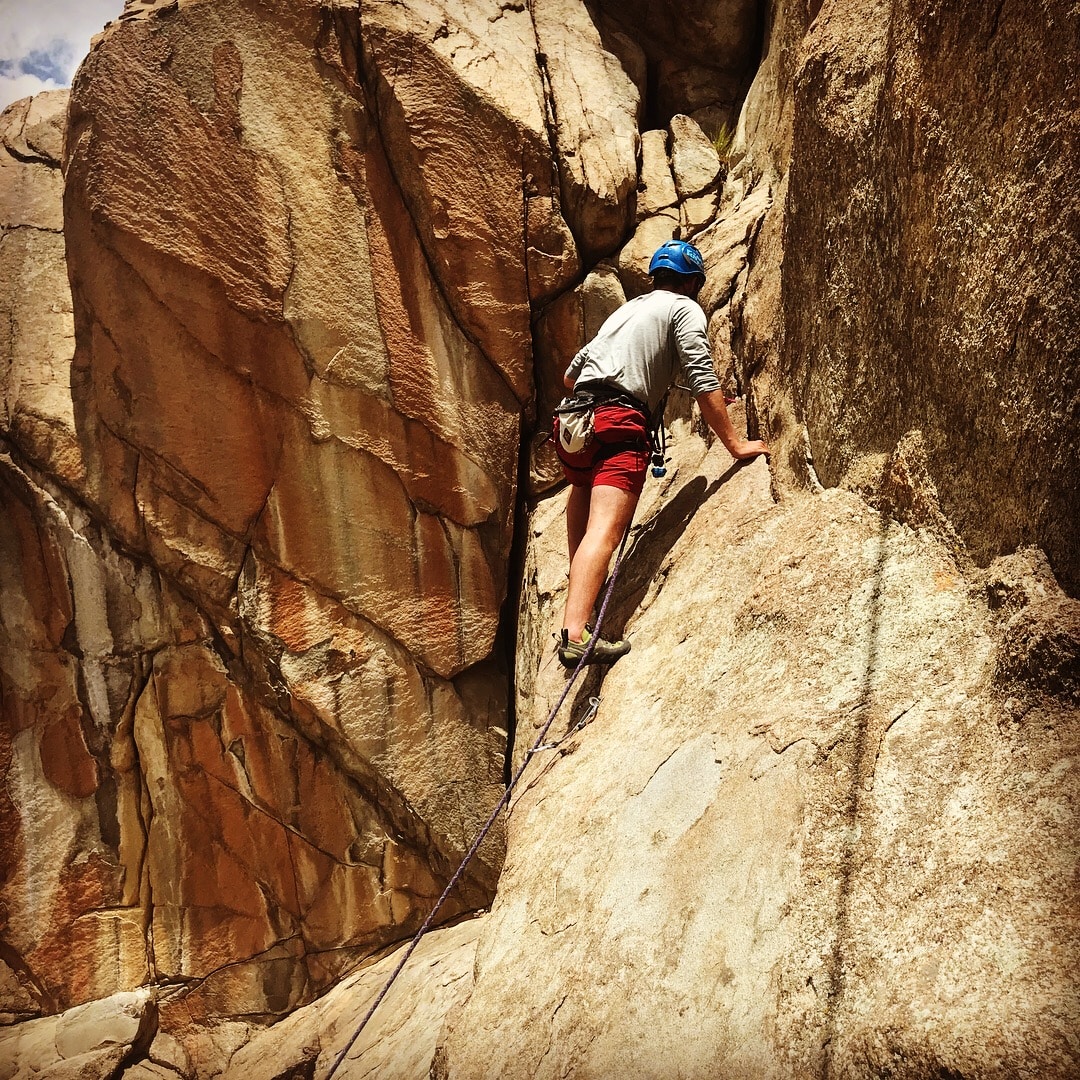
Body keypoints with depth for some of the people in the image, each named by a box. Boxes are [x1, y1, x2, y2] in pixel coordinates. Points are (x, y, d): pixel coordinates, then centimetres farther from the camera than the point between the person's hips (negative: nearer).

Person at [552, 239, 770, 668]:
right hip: (618, 424, -7)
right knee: (604, 531, -20)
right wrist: (735, 444, 6)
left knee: (584, 484, 37)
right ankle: (575, 633, -36)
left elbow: (570, 374, 33)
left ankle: (576, 588, 41)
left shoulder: (626, 308, 31)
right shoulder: (685, 308, 11)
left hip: (571, 421, 7)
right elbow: (704, 384, 0)